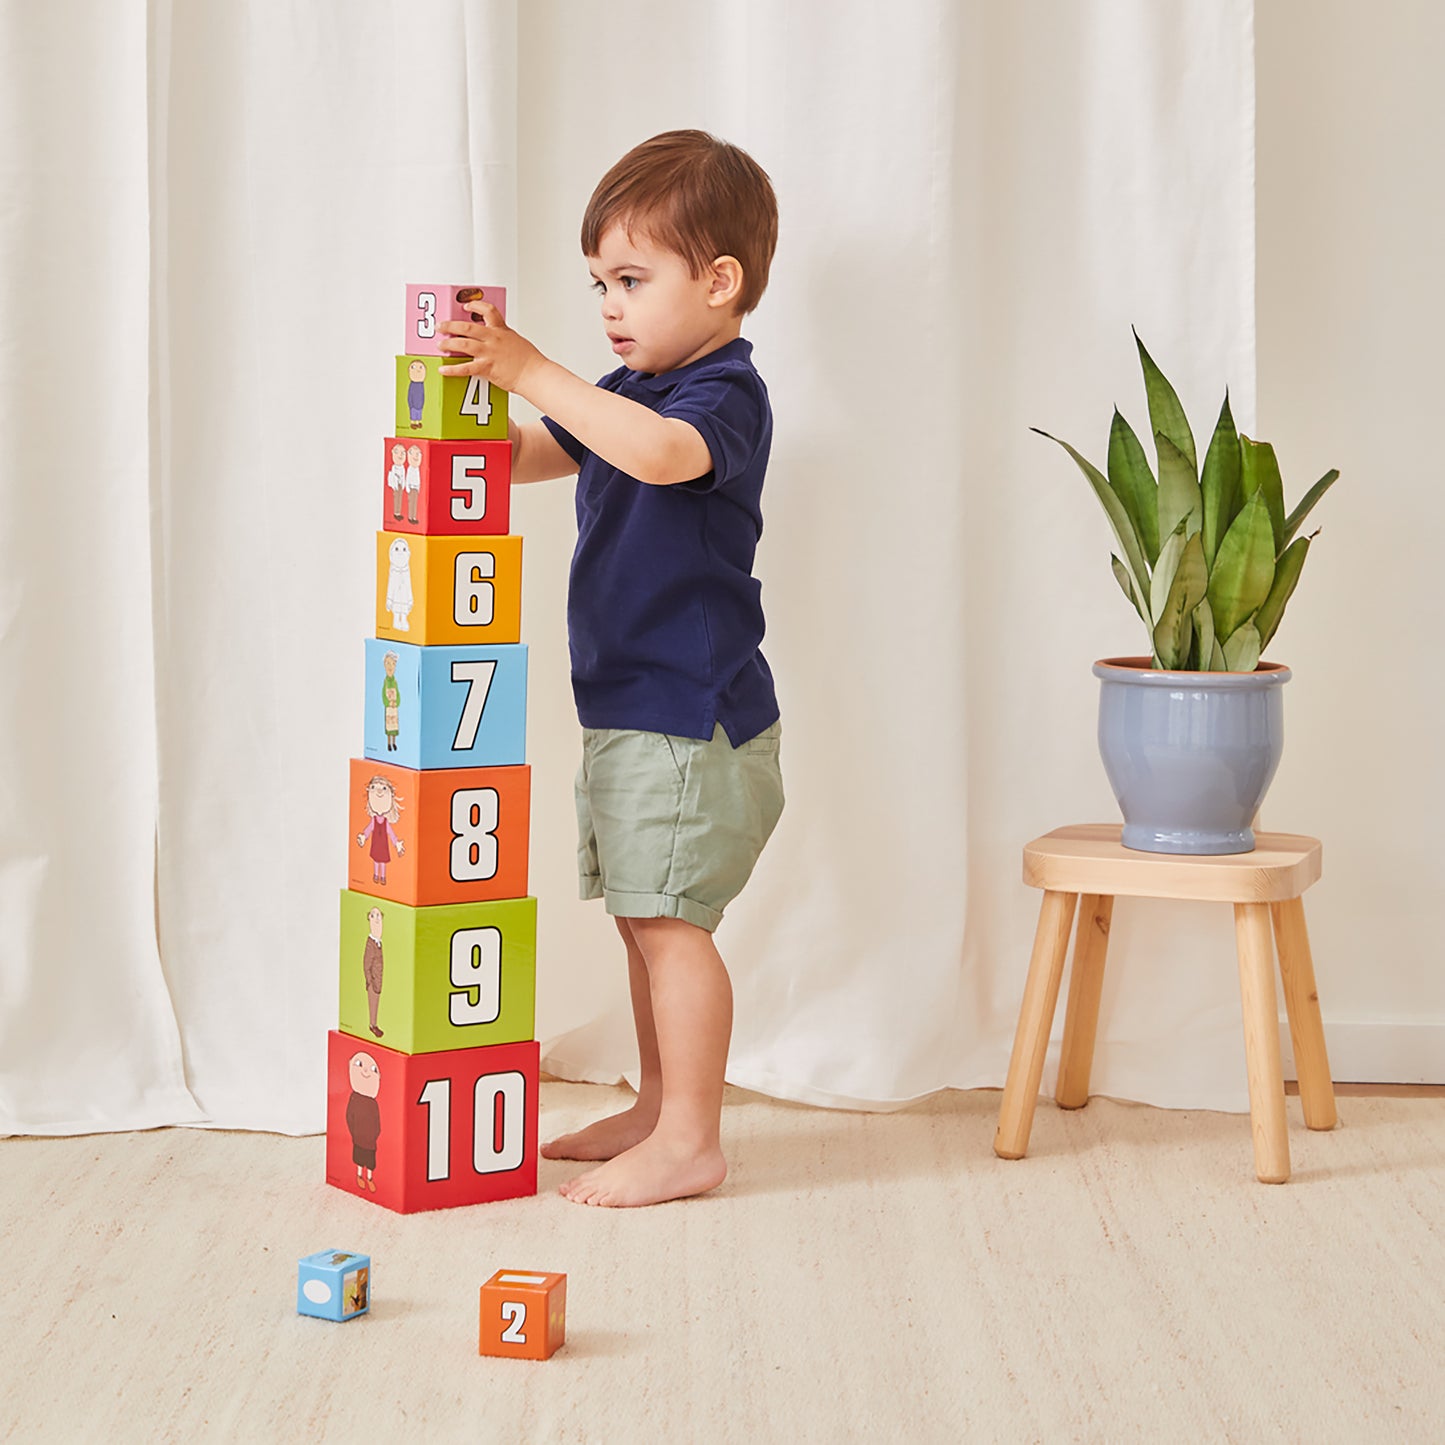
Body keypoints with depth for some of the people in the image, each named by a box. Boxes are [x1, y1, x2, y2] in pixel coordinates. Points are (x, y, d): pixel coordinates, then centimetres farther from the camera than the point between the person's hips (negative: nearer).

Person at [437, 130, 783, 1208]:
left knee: (669, 917, -9)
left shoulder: (727, 394, -14)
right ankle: (658, 1108, 27)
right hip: (629, 710, 10)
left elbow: (661, 451, -37)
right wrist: (484, 393, 2)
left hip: (693, 712, -10)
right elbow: (524, 460, 22)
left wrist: (532, 372, -35)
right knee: (646, 918, 16)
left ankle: (690, 1143, -4)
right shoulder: (630, 393, 15)